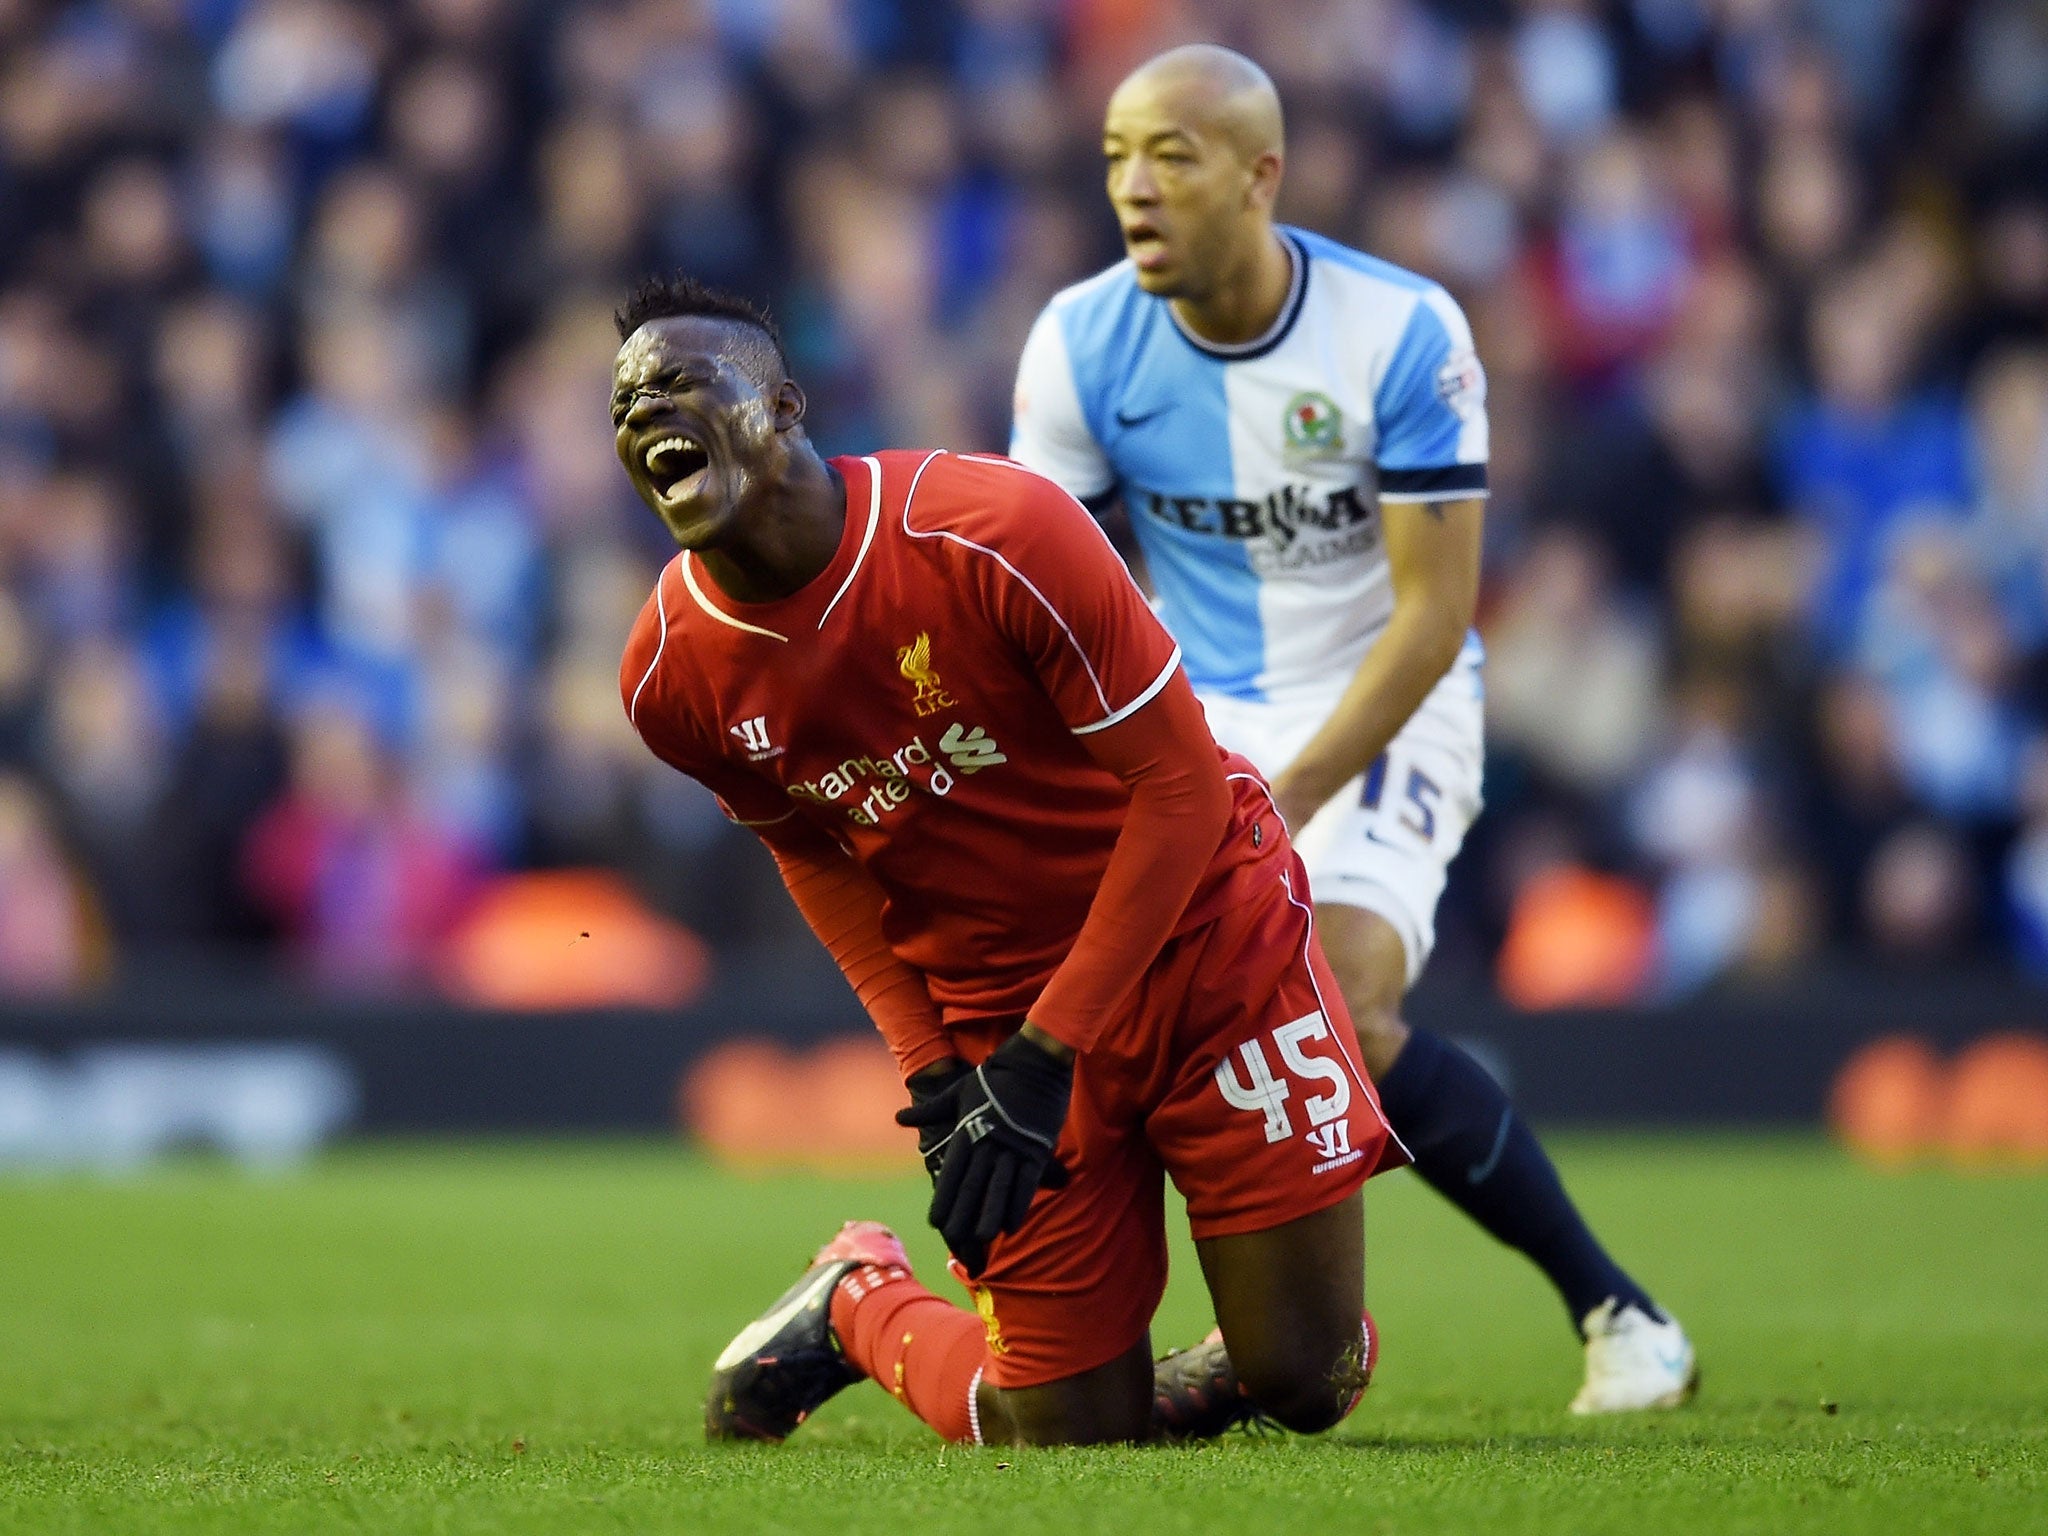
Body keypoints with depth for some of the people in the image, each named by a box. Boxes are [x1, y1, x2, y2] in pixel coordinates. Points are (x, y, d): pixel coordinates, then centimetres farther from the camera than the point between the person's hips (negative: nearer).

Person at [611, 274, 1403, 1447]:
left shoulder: (994, 533, -25)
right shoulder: (675, 679, -11)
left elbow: (1181, 785, -18)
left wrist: (1046, 1054, -20)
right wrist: (934, 1074, -5)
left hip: (1208, 941, -2)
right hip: (992, 999, 2)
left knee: (1306, 1383, -6)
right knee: (1077, 1436, 0)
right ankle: (860, 1306, 29)